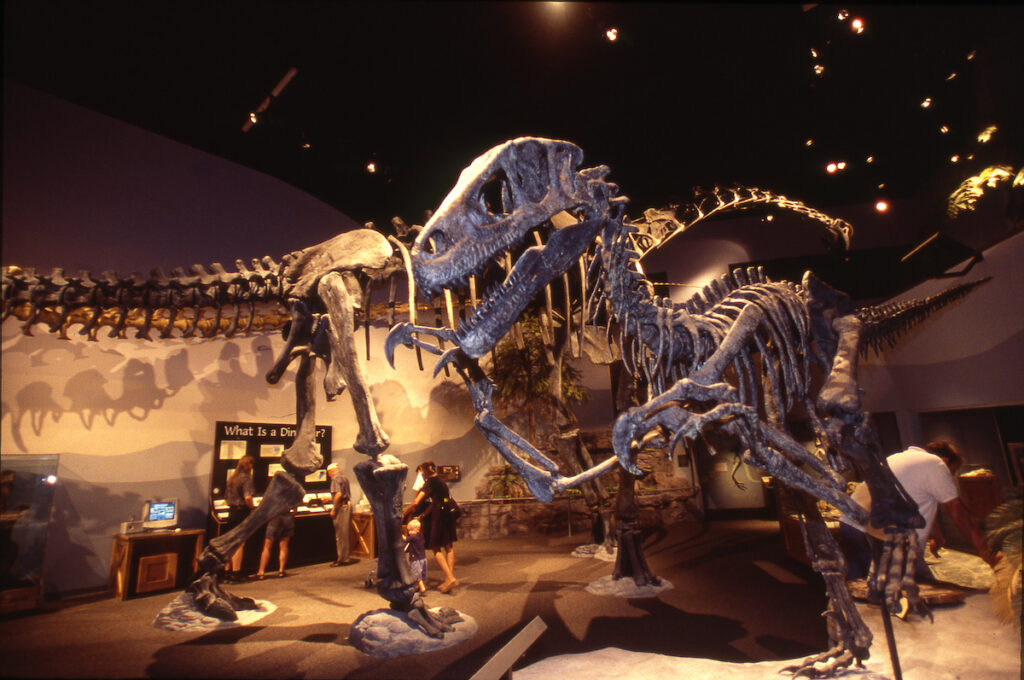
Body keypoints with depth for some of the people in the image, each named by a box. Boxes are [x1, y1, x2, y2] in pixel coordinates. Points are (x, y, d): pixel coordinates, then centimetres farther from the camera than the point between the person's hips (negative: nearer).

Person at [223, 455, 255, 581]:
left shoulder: (231, 477, 12)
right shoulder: (246, 478, -13)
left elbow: (226, 497, 17)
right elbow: (247, 497, -22)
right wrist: (252, 508, -8)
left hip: (232, 511, 8)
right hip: (242, 512, -8)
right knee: (240, 544, -1)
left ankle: (227, 570, 21)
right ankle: (235, 572, 3)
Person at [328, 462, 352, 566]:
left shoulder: (336, 478, -10)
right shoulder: (344, 478, 17)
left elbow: (338, 494, -22)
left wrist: (333, 509, -17)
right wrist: (329, 499, 34)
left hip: (341, 507, -9)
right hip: (347, 505, 9)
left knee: (340, 535, -2)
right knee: (344, 533, 15)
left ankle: (342, 559, 4)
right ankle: (344, 557, 22)